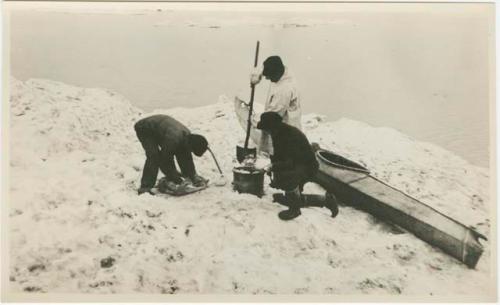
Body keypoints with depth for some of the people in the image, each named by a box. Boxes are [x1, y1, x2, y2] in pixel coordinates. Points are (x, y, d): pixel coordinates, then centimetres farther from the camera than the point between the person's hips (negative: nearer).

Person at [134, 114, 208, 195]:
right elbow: (163, 159, -32)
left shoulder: (188, 136, -16)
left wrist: (193, 176, -7)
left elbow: (187, 158, -4)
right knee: (154, 156, -26)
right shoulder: (173, 139, -42)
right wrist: (174, 176, -25)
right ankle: (145, 187, -23)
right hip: (144, 129, -8)